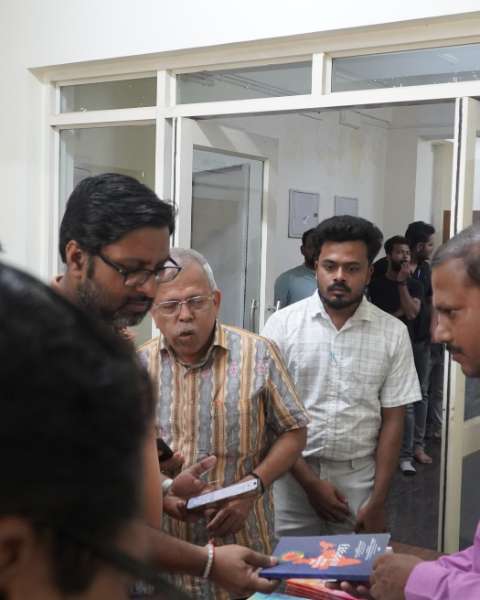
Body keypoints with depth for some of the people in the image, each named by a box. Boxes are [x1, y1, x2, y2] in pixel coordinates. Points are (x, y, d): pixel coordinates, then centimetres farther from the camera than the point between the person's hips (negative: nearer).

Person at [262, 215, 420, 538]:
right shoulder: (282, 324, -5)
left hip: (359, 481, 1)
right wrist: (310, 482, -8)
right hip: (293, 478, 0)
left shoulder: (393, 333, -1)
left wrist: (377, 501, -3)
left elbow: (392, 420, 1)